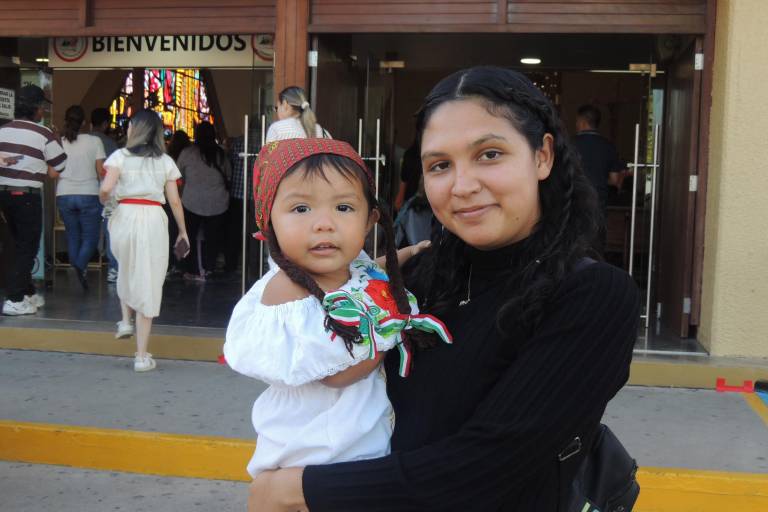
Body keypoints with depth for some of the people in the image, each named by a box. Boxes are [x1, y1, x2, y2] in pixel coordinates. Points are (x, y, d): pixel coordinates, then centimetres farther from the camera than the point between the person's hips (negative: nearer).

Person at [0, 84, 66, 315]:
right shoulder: (44, 134, -10)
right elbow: (59, 170, -5)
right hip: (27, 196, -6)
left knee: (20, 245, 18)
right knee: (28, 248, 1)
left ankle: (28, 292, 25)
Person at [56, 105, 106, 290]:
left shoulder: (59, 143, 1)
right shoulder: (94, 141, -5)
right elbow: (101, 172, -4)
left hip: (64, 195, 2)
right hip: (89, 195, -2)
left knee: (73, 236, 13)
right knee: (90, 236, 4)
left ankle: (76, 271, 11)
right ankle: (81, 266, -20)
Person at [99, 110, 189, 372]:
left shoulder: (121, 156, 2)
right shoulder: (165, 161, 8)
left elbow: (106, 188, -13)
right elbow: (175, 201, 6)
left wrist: (103, 199, 10)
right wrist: (183, 231, 16)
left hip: (125, 215, 0)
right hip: (153, 219, 0)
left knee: (126, 271, 31)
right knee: (147, 282, 4)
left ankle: (126, 321, 27)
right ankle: (142, 355, 6)